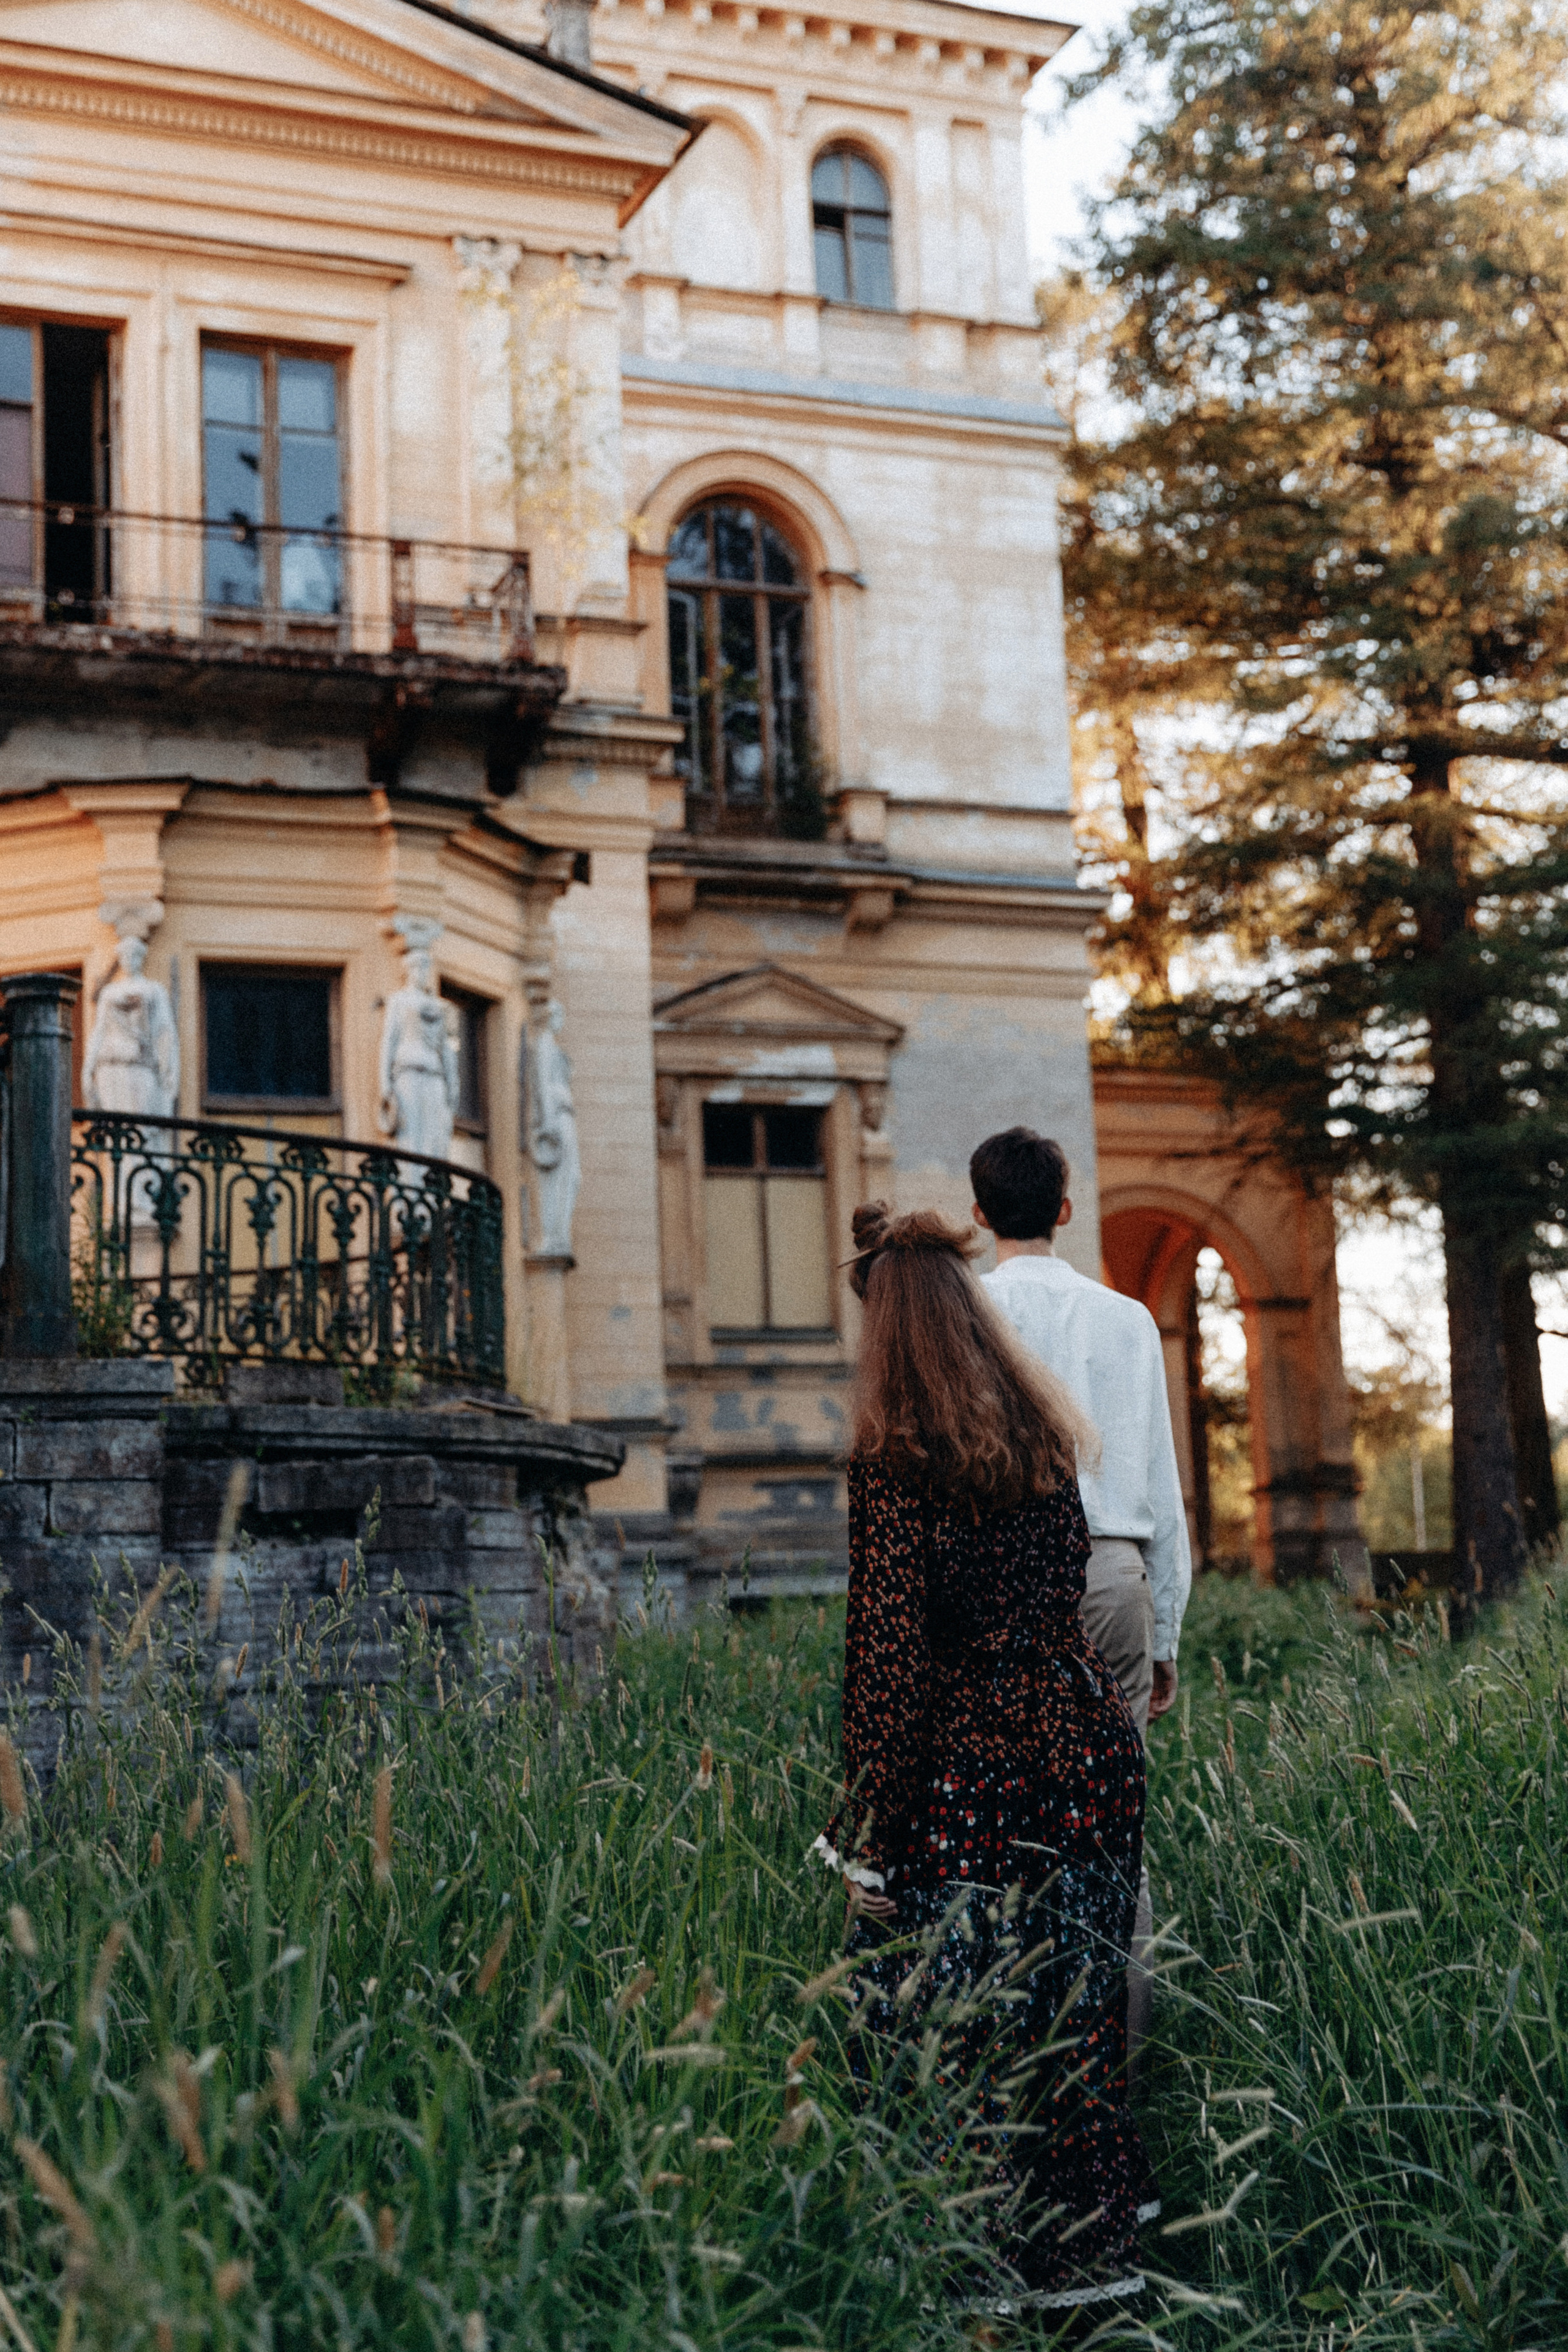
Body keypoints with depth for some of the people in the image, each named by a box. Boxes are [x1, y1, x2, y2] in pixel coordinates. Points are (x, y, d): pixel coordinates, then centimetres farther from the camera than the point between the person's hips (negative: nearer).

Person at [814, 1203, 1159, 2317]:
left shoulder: (897, 1457, -12)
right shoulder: (1046, 1431, 8)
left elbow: (888, 1654, -14)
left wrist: (867, 1838, -10)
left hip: (978, 1760, -7)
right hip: (1092, 1734, 7)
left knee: (966, 2012, 4)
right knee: (1076, 1983, 19)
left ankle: (1064, 2248, 9)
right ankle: (1109, 2197, 30)